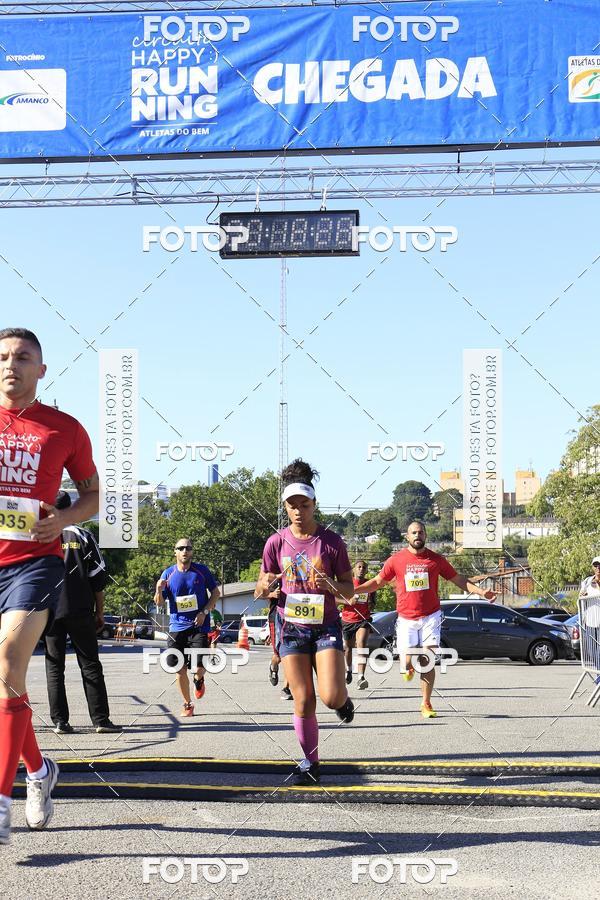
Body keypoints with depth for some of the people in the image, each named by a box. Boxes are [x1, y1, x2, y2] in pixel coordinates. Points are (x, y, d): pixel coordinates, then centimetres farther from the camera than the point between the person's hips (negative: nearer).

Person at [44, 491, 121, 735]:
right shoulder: (83, 536, 4)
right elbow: (98, 577, 2)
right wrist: (100, 611, 8)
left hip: (49, 612, 0)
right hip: (80, 612, 0)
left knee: (54, 667, 6)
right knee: (90, 665, 4)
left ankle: (60, 721, 1)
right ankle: (100, 719, -1)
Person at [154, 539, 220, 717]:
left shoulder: (202, 571, 0)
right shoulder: (168, 574, 4)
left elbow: (216, 592, 6)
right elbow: (159, 603, 9)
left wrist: (204, 612, -7)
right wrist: (159, 590, -14)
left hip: (199, 627, -2)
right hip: (177, 627, 2)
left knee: (199, 667, -12)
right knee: (180, 669, 0)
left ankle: (198, 680, 25)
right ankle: (187, 704, 19)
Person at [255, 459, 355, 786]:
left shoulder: (332, 542, -3)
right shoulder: (276, 543, 0)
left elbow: (349, 590, 1)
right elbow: (261, 590, 8)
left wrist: (330, 585, -20)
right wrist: (265, 587, -17)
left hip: (326, 626, -1)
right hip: (291, 627, 1)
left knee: (331, 697, -15)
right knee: (303, 701, -1)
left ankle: (343, 700, 22)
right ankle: (310, 762, 16)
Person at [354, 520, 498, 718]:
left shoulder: (436, 560, 3)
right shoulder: (396, 560, 2)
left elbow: (458, 580, 10)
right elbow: (377, 582, 10)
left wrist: (481, 592, -1)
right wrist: (352, 590, 0)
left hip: (430, 617, 0)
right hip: (406, 619, 0)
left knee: (427, 661, -7)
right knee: (407, 661, -8)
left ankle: (426, 704, 5)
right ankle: (410, 668, 31)